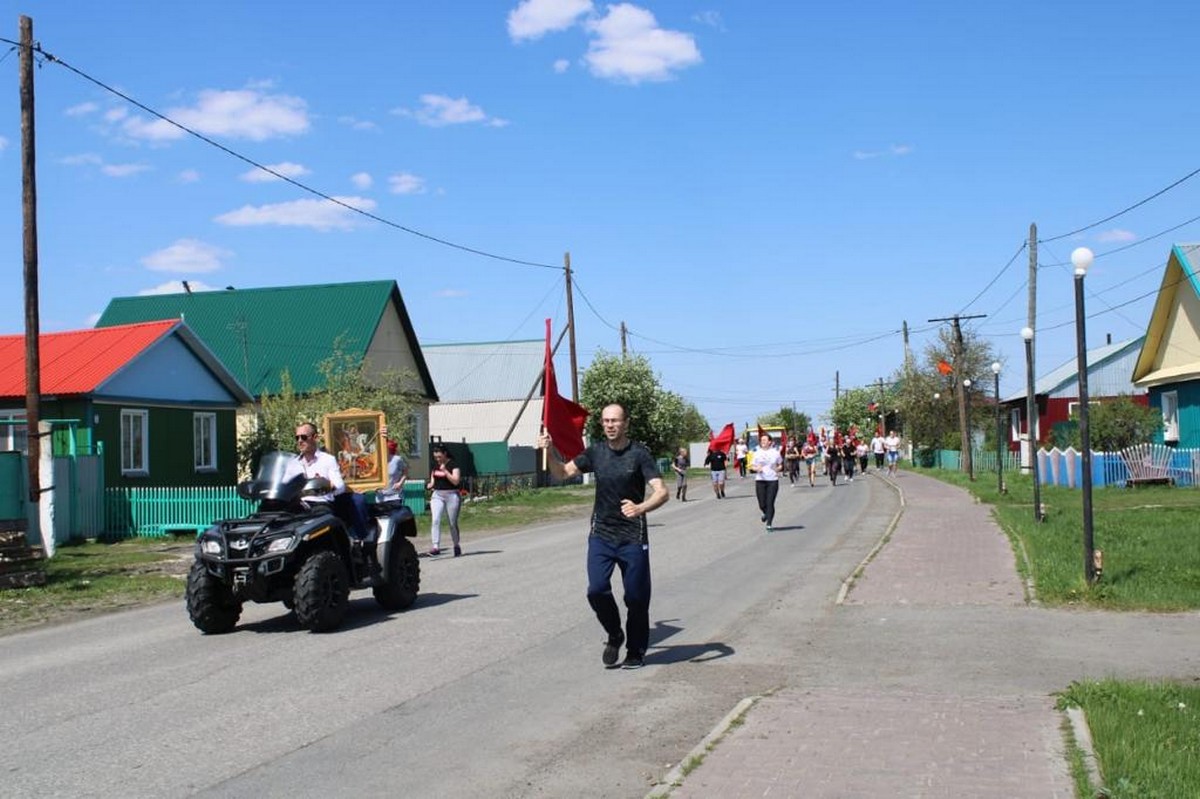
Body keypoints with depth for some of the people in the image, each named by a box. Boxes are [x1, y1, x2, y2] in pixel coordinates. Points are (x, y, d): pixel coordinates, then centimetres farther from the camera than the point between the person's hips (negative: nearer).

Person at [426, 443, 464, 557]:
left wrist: (445, 471, -23)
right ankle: (435, 547, -20)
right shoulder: (435, 465, 10)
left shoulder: (453, 465, -7)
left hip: (452, 495, -4)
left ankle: (456, 545, 26)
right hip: (437, 495, 4)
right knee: (435, 520, -15)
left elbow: (456, 481, -16)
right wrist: (431, 484, 2)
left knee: (453, 523, 6)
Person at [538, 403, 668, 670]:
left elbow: (662, 492, -19)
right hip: (601, 535, 3)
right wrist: (548, 452, -6)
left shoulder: (639, 454, -10)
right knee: (597, 590, -12)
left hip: (633, 537, -3)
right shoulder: (596, 452, 3)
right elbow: (563, 473, 13)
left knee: (636, 597, 3)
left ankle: (636, 652, 23)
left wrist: (640, 508, -39)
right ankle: (614, 635, 15)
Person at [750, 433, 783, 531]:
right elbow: (752, 466, 8)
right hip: (760, 480, 1)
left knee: (770, 503, -6)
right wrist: (757, 469, -12)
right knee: (762, 504, 1)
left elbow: (780, 464, 15)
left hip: (773, 480, -1)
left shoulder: (775, 452, 3)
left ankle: (769, 524, 1)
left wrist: (778, 469, -6)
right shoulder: (757, 453, 4)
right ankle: (766, 513, 35)